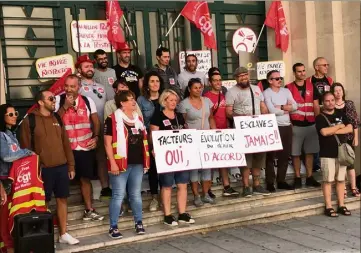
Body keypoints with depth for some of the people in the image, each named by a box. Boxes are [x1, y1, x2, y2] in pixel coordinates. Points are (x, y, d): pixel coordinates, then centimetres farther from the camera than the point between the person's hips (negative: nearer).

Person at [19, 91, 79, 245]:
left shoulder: (57, 118, 11)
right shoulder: (30, 120, -6)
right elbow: (25, 147, -6)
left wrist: (71, 165, 11)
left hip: (62, 167, 5)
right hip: (43, 169, -5)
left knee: (62, 199, 10)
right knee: (44, 202, 4)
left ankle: (63, 234, 22)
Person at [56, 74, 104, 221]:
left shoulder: (88, 101, 5)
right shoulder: (58, 100, -1)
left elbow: (96, 122, 9)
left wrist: (95, 137, -6)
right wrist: (65, 106, -16)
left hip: (86, 147, 2)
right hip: (66, 148, -2)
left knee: (85, 178, 13)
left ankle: (89, 210, 24)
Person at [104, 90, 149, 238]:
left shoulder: (138, 118, 13)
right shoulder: (113, 119, -7)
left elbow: (143, 140, 19)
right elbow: (108, 143, -10)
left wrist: (146, 160, 14)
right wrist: (112, 162, -16)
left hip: (137, 163, 6)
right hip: (121, 164, -6)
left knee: (136, 194, 14)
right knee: (118, 195, -1)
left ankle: (139, 223, 25)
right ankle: (113, 227, 8)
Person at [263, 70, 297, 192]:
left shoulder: (286, 91, 12)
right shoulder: (266, 93, -5)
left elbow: (295, 106, 0)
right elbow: (272, 110, -17)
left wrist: (280, 107, -13)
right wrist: (287, 108, -4)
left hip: (287, 126, 6)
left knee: (285, 155, 10)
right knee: (271, 156, 0)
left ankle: (281, 181, 20)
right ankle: (270, 182, 6)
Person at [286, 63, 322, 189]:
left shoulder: (312, 87, 9)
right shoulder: (288, 88, -1)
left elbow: (316, 106, 10)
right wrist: (289, 123, -8)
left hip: (311, 125, 3)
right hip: (296, 125, -3)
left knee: (310, 152, 8)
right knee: (296, 153, 2)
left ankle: (309, 177, 17)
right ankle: (297, 178, 12)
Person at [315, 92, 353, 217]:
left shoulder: (341, 115, 11)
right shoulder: (320, 118, -3)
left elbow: (350, 129, -1)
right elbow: (324, 132, -19)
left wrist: (333, 131, -11)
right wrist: (339, 126, -6)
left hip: (342, 152, 4)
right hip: (327, 154, -4)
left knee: (341, 180, 8)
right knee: (328, 181, -1)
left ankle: (341, 205, 15)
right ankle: (328, 207, 4)